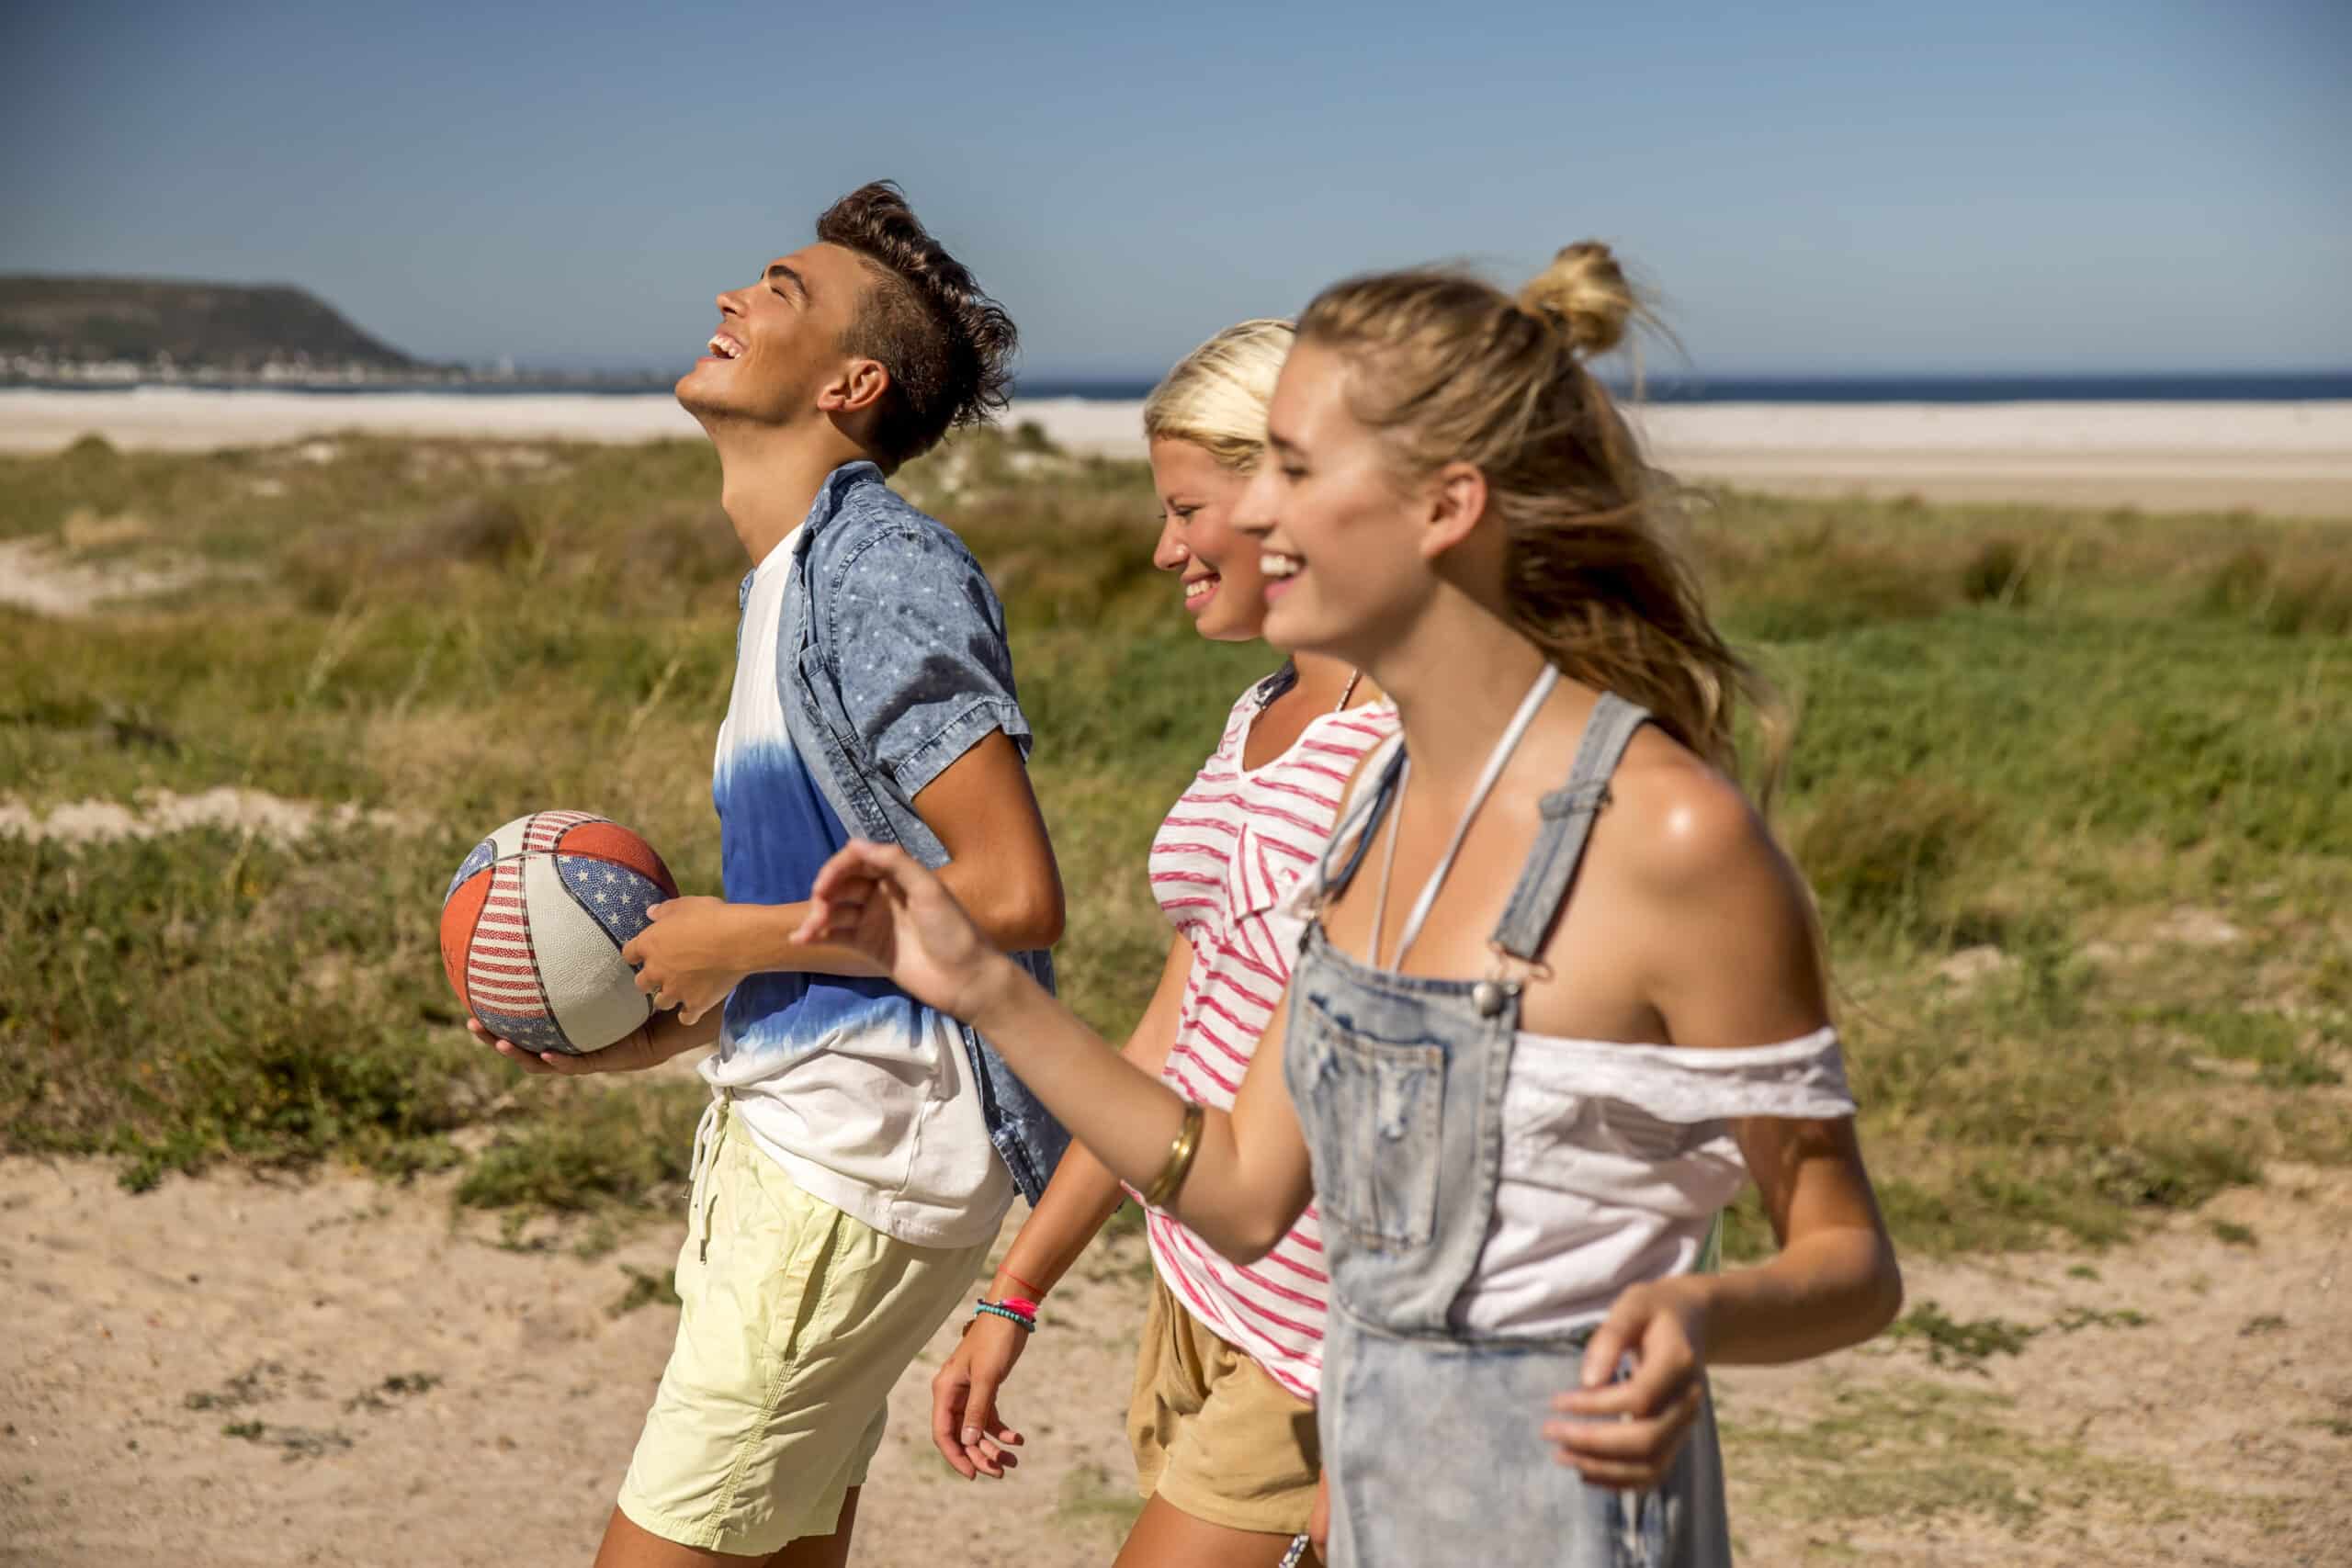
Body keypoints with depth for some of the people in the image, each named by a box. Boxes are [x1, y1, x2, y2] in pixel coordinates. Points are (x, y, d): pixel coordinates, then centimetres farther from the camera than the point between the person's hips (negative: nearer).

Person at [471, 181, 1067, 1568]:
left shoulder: (880, 568, -16)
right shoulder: (795, 575, 16)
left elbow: (1010, 892, -23)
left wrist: (735, 940, -13)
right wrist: (638, 1040, 10)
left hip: (858, 1168, -10)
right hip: (796, 1138, 10)